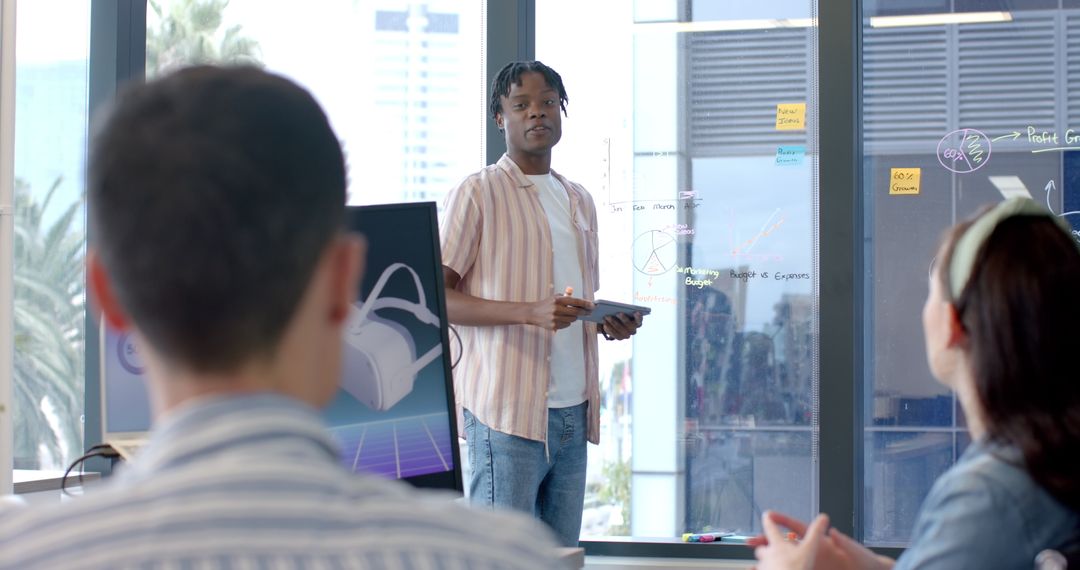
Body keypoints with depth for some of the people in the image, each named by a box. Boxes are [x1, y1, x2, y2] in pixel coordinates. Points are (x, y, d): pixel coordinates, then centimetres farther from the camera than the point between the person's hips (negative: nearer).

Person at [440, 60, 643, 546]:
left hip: (573, 414, 7)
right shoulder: (477, 193, -3)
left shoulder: (579, 201, 19)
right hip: (508, 410, -7)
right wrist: (531, 312, -22)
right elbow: (436, 298, -9)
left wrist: (612, 322, 4)